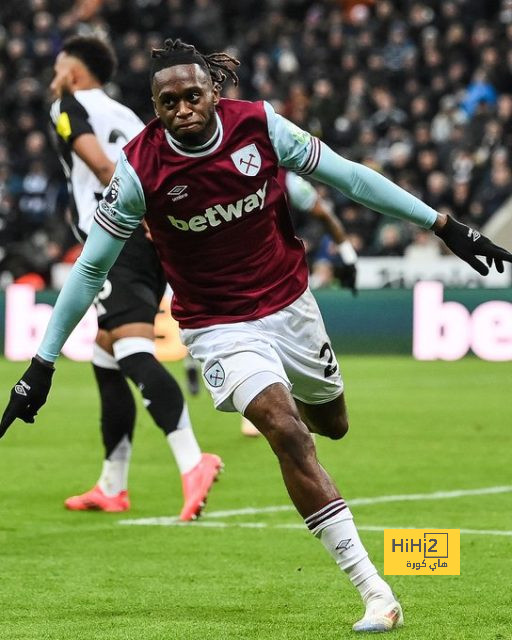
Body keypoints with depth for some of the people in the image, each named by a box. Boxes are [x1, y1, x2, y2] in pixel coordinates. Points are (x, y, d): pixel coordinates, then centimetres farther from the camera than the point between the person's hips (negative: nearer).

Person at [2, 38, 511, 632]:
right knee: (288, 433, -23)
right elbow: (91, 267, -10)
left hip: (290, 303, 4)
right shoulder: (140, 169, -19)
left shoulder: (259, 124, -15)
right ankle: (375, 593, -21)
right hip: (220, 326, -3)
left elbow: (348, 177, -5)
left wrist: (443, 224, -4)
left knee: (331, 424, 21)